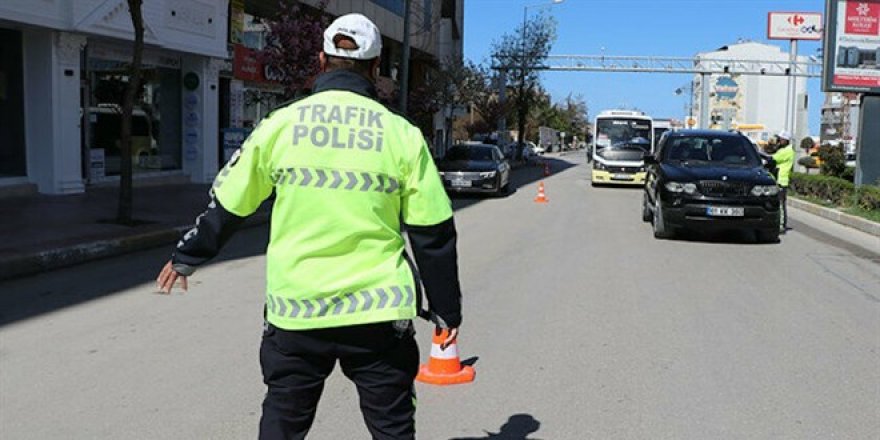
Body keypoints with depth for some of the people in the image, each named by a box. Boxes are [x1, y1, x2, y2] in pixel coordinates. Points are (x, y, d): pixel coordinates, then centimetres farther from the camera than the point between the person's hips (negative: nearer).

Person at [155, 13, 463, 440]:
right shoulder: (403, 134, -3)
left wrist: (185, 257, 24)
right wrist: (446, 309, 10)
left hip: (295, 310, 1)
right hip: (378, 311, -1)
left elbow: (227, 205, 7)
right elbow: (432, 234, -1)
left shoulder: (280, 124, -1)